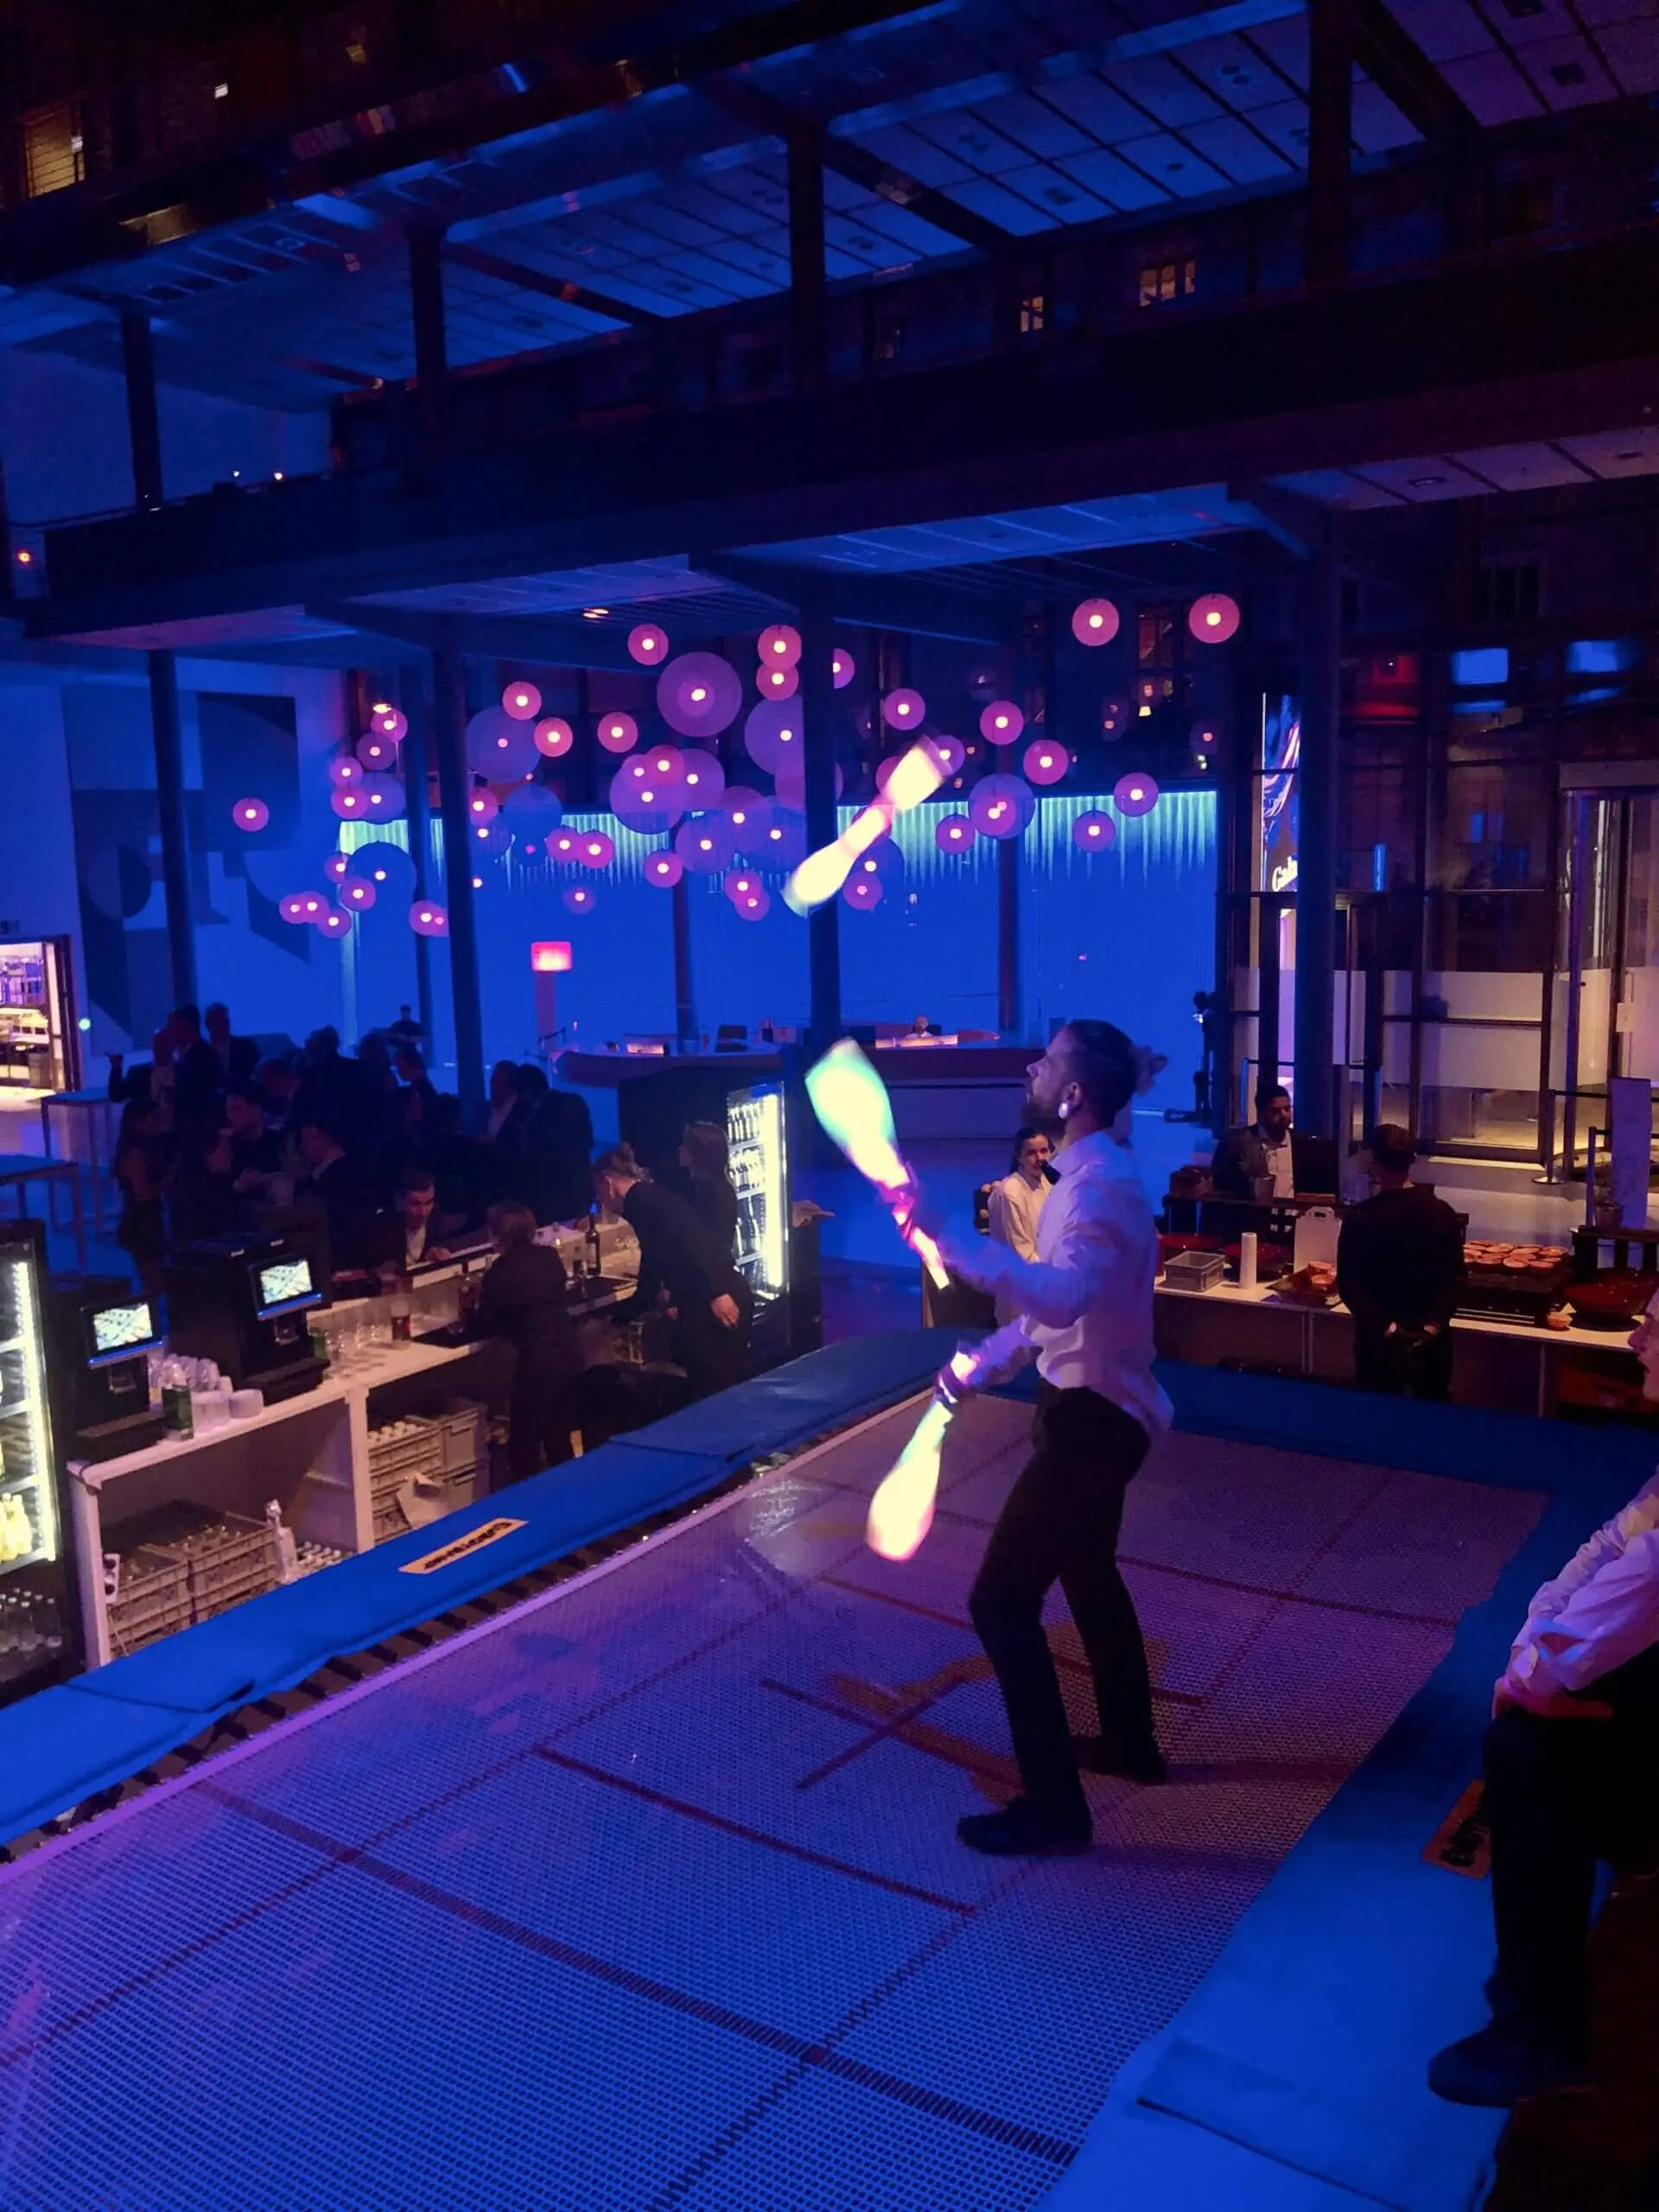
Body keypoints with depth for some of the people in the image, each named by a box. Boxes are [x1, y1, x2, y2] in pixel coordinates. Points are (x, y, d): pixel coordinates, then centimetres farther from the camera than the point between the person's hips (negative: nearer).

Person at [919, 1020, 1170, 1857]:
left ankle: (1053, 1805, 4)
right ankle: (1129, 1741, 45)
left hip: (1091, 1419, -11)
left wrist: (949, 1239, -46)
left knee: (1002, 1601, -6)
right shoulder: (1091, 1175, 8)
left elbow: (1063, 1297, -44)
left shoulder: (1100, 1186, -25)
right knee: (1087, 1574, 27)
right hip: (1095, 1410, 11)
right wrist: (981, 1360, 10)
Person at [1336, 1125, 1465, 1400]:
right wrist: (1433, 1324, -8)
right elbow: (1455, 1277, -5)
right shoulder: (1442, 1213, -1)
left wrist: (1386, 1327, -14)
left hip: (1379, 1340, -2)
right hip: (1432, 1340, 3)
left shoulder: (1359, 1218, -10)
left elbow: (1349, 1284, -14)